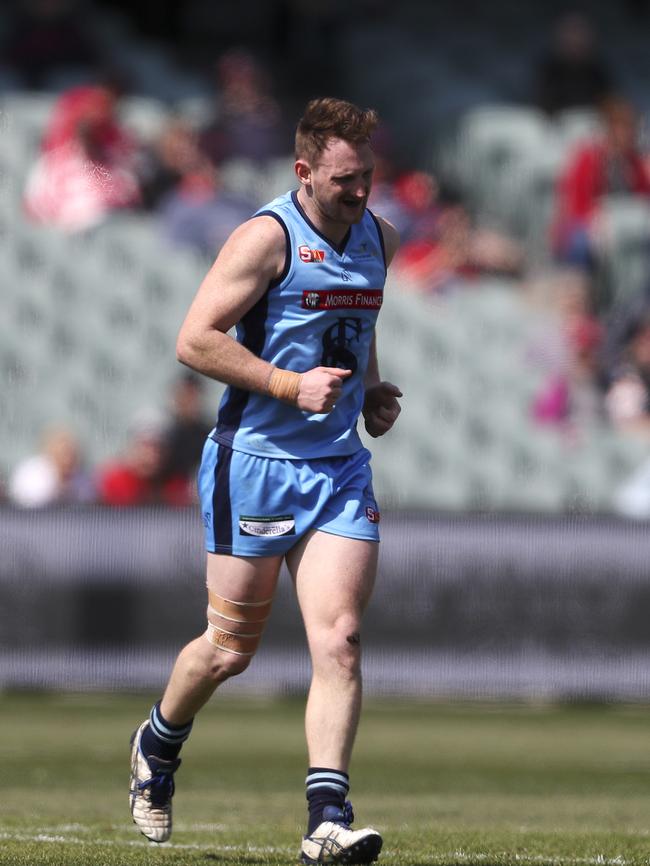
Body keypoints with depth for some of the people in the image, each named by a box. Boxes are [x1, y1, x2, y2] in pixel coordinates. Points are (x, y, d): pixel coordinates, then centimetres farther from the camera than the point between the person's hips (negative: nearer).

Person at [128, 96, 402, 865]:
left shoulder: (377, 237, 12)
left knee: (339, 640, -10)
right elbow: (195, 340, -15)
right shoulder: (268, 237, -11)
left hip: (340, 468, 5)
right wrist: (292, 385, -19)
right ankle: (158, 745, 35)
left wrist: (371, 391, 11)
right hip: (254, 461, -5)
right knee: (231, 648, 5)